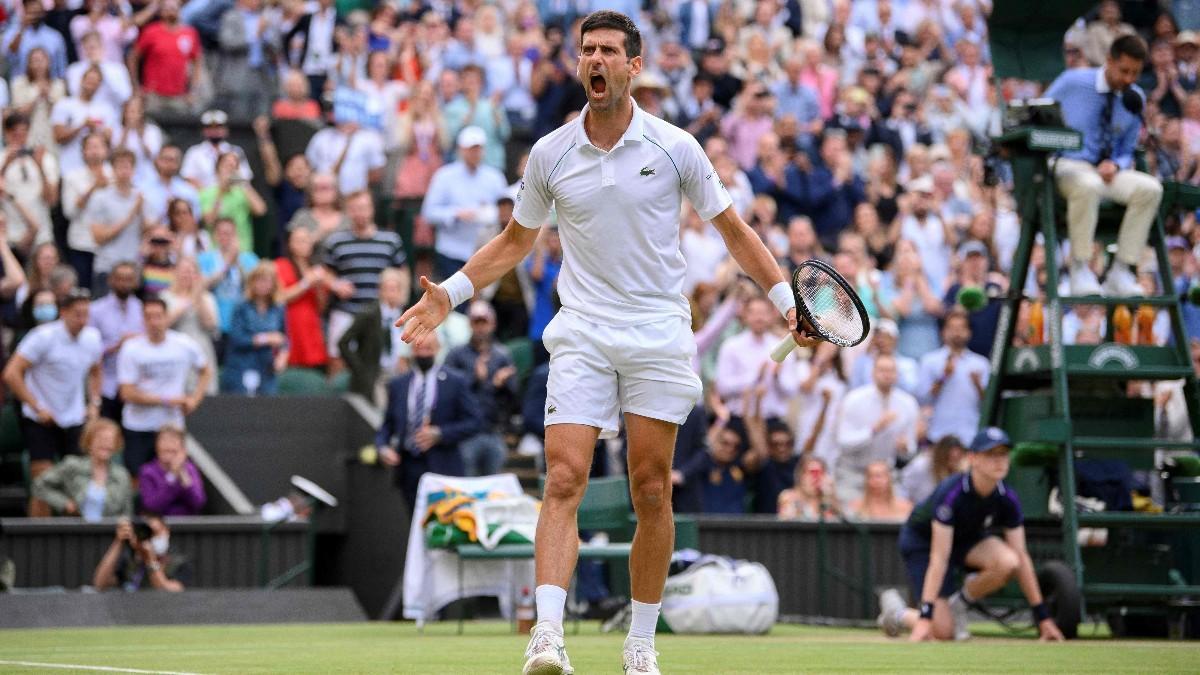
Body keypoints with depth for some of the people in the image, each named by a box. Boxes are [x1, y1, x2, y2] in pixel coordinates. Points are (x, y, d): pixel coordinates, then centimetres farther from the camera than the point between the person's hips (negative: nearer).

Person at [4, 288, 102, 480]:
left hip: (75, 420, 5)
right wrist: (37, 408, -18)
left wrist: (94, 403, 8)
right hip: (41, 420, -5)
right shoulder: (44, 337, -15)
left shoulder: (92, 337, 2)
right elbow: (11, 374, -18)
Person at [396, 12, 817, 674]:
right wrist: (451, 292, 9)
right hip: (581, 337, 0)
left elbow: (732, 228, 9)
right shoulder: (549, 154, 4)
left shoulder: (673, 147, -1)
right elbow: (516, 240, 19)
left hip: (659, 334, 0)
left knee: (651, 491, 2)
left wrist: (785, 296, 2)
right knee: (563, 480, -14)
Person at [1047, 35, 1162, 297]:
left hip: (1108, 170, 5)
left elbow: (1127, 151, 15)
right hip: (1068, 165, -5)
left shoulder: (1135, 99, 6)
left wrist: (1116, 165, -8)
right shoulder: (1073, 82, -5)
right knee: (1088, 186, -41)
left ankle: (1122, 272, -23)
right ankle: (1080, 271, -30)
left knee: (1150, 189, -25)